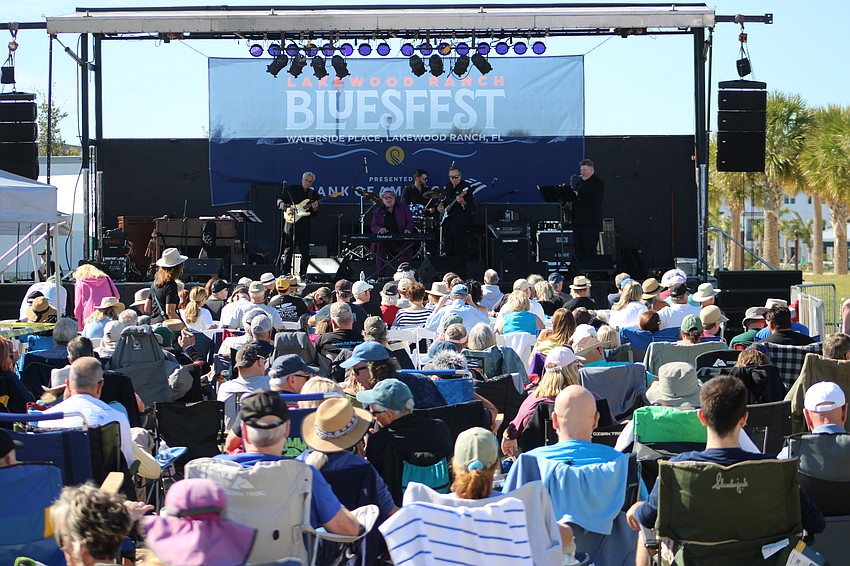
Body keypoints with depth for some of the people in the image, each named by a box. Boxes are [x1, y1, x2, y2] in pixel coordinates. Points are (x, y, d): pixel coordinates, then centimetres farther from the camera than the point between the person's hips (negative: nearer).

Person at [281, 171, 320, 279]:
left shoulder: (314, 194, 12)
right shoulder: (291, 189, 5)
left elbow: (314, 215, 12)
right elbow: (280, 202, 4)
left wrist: (315, 209, -10)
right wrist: (287, 207, -14)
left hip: (305, 227, 3)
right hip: (291, 225, -3)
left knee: (305, 253, 3)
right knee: (288, 251, -3)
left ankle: (302, 275, 11)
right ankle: (285, 274, -2)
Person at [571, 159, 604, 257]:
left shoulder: (598, 182, -5)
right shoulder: (580, 182, 21)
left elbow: (596, 198, -20)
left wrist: (578, 195, -20)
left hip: (591, 222, -8)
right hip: (577, 221, 8)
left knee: (589, 250, -9)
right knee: (579, 250, 7)